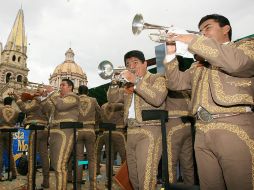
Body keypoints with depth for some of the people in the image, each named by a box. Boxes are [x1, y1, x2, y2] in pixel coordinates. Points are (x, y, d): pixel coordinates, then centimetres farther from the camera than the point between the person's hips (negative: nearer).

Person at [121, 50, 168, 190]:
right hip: (131, 132, 7)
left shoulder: (157, 79, 2)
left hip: (149, 131, -6)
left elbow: (157, 99, -18)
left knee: (146, 177, -11)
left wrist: (136, 81, -19)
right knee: (133, 176, 14)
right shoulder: (128, 84, 21)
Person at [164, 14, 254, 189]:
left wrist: (192, 40, -10)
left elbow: (236, 62, -15)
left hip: (235, 127, -5)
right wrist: (171, 54, 6)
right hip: (202, 131, 6)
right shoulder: (199, 65, 27)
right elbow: (176, 83, 20)